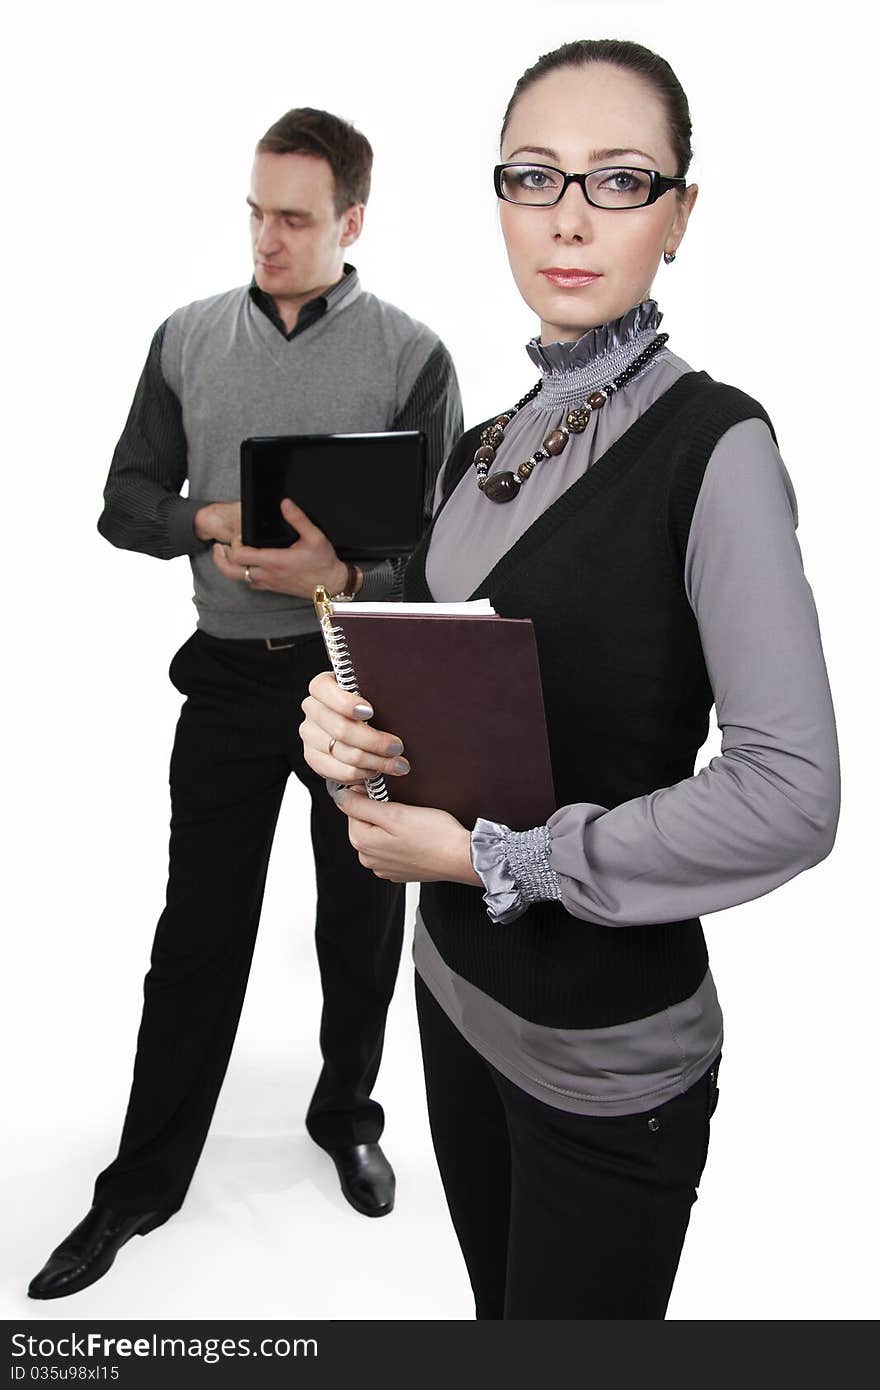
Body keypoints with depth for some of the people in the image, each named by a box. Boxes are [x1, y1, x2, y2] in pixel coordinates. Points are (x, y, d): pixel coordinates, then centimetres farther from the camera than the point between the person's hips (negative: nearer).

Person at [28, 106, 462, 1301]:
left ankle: (348, 1119, 38)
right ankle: (143, 1184, 24)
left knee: (363, 924, 14)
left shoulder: (410, 354, -4)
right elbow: (124, 501, 5)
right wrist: (212, 524, -16)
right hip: (231, 675, 1)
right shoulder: (190, 338, 4)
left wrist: (346, 572, -24)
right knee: (197, 934, 8)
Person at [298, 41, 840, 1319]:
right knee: (495, 1310, 24)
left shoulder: (713, 444, -17)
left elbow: (791, 796, -24)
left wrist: (489, 855, -20)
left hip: (608, 1054, -6)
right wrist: (342, 720, -10)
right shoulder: (482, 445, 4)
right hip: (456, 990, 6)